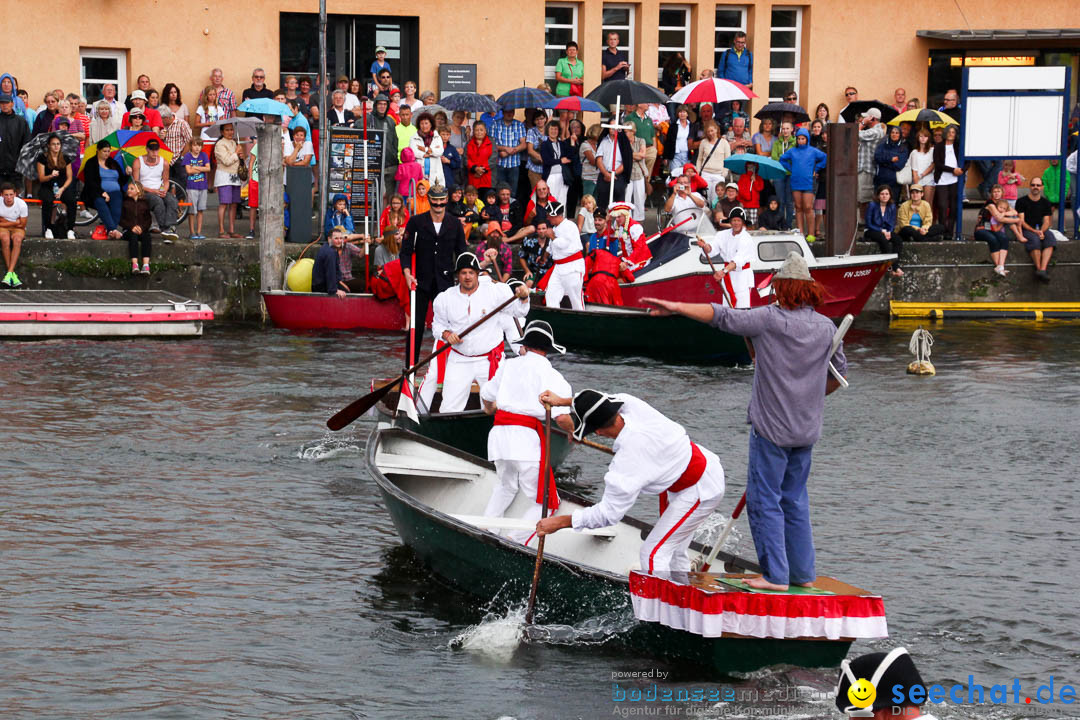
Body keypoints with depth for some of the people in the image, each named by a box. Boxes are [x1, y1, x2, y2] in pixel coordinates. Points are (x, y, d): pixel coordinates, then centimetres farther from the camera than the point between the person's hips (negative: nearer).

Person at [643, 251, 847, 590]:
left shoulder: (770, 319, -12)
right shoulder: (827, 327, 5)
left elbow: (723, 317, -18)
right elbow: (839, 372, 17)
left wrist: (676, 307, -18)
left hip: (771, 427, -6)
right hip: (806, 429, 6)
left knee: (765, 500, 1)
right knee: (795, 500, 15)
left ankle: (776, 575, -1)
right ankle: (803, 573, 17)